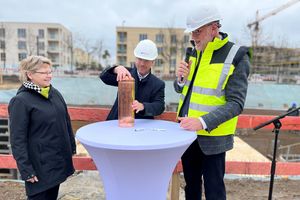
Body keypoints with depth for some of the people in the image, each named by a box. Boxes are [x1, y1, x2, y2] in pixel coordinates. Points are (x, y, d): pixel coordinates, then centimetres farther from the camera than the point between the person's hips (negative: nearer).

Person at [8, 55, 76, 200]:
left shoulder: (55, 93, 4)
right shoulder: (20, 101, -15)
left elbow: (66, 121, 12)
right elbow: (17, 139, -15)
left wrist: (72, 146, 13)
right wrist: (26, 169, -16)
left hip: (58, 159, 6)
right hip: (40, 164, -6)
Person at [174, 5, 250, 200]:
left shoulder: (236, 57, -12)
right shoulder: (194, 52, 6)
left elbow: (236, 103, -17)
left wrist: (202, 122, -28)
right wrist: (181, 79, -10)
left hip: (212, 137, -5)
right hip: (187, 132, 6)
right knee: (191, 183, 21)